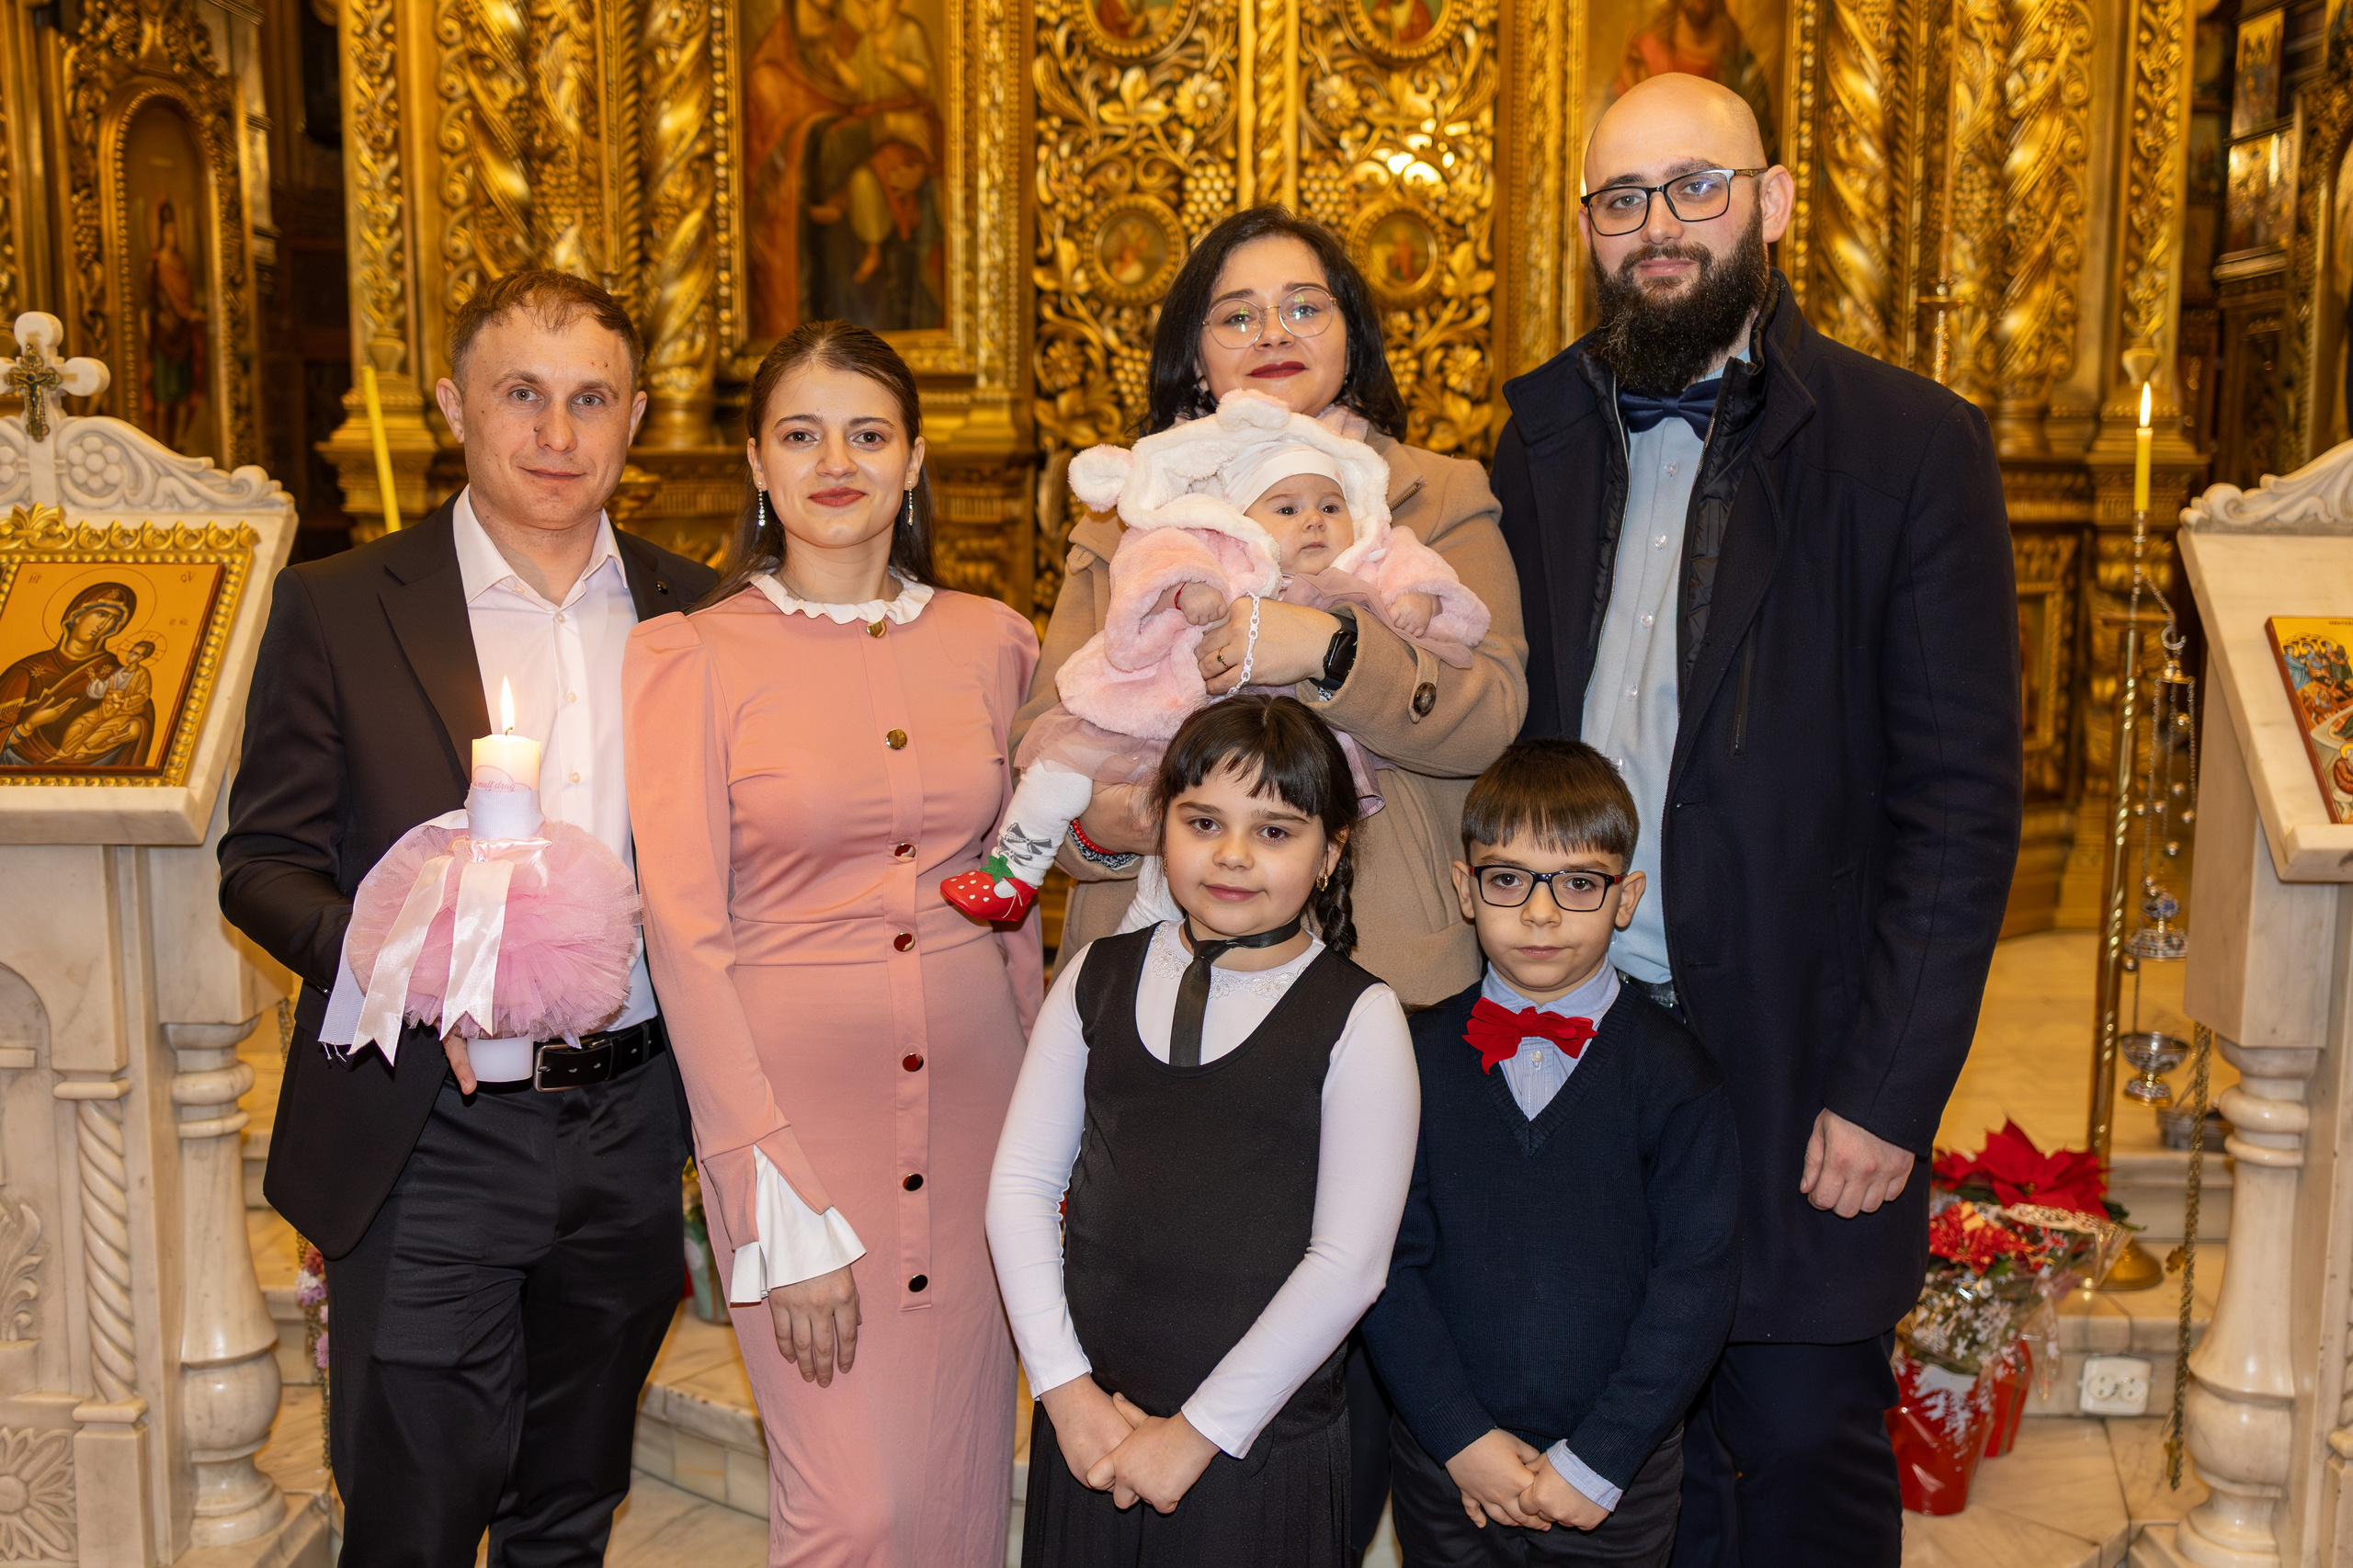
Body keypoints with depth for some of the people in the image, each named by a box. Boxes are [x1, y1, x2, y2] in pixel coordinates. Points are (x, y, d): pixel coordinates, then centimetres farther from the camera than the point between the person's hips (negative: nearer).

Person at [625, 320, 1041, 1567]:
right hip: (790, 1098, -3)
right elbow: (686, 935, -7)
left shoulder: (991, 642, 7)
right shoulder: (689, 655, -3)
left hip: (972, 1091, 4)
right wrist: (781, 1213, -12)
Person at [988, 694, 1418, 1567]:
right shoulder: (1099, 978, 2)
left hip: (1259, 1443, -3)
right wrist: (1066, 1387, -5)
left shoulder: (1359, 1019, -10)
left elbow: (1348, 1263, -12)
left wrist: (1200, 1430, -11)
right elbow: (1022, 1180, 3)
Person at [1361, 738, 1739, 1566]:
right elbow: (1389, 1264, -4)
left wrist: (1596, 1461, -12)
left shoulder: (1676, 1071, -8)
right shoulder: (1419, 1055, -4)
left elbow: (1697, 1280, -9)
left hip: (1618, 1475, -1)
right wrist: (1460, 1437, -10)